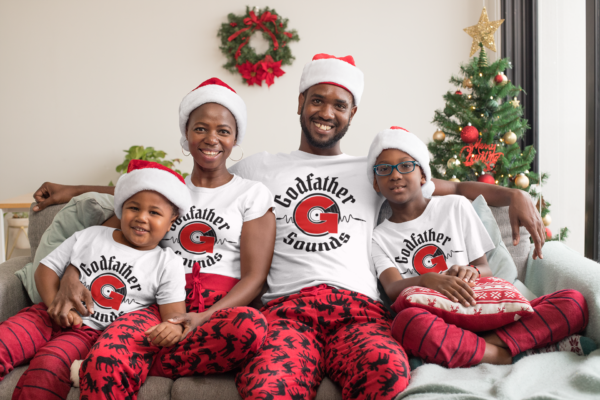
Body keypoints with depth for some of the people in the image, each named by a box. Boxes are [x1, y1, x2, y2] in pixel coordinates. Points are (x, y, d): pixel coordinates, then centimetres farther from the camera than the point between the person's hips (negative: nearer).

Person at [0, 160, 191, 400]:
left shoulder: (167, 265, 1)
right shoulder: (89, 236, 8)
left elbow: (174, 312, -6)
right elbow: (46, 269, 10)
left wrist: (172, 326, -32)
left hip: (95, 332, -3)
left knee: (47, 368, -32)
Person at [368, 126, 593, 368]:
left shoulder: (456, 207, 17)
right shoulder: (380, 237, 13)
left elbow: (485, 269, 15)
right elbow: (393, 288, -5)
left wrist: (471, 272, -10)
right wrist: (428, 280, -27)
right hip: (435, 323, -2)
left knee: (574, 302, -18)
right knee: (407, 321, -40)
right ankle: (506, 356, -27)